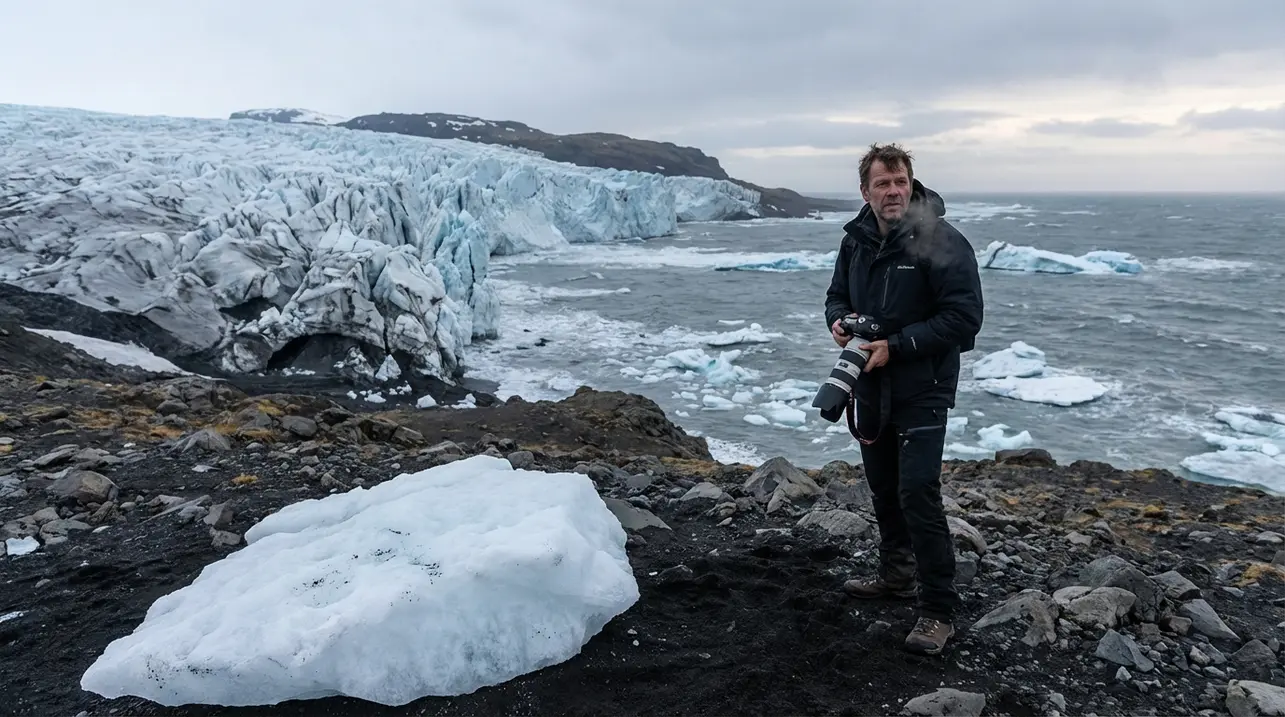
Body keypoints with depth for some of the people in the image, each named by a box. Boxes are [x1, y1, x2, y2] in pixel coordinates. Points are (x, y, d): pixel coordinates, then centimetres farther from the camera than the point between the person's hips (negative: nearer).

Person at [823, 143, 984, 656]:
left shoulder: (941, 241, -16)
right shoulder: (857, 240, 5)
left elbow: (964, 316, -19)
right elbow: (838, 294, 19)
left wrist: (897, 346, -22)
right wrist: (839, 321, -5)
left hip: (921, 389, -7)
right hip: (870, 387, 7)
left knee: (918, 493, -12)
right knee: (883, 487, 19)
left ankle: (938, 611, 0)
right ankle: (897, 575, 38)